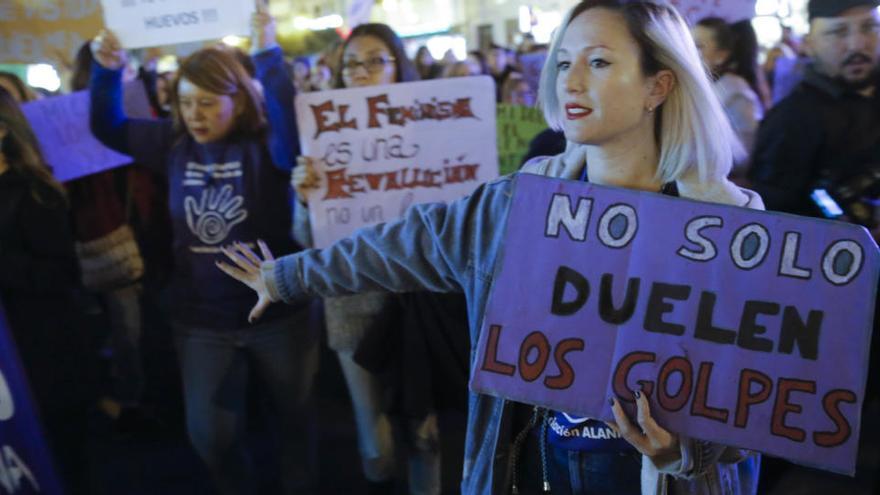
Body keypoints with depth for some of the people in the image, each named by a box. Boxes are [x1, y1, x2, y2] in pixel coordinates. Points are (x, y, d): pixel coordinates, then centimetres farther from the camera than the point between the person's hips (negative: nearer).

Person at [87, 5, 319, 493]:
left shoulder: (265, 144, -13)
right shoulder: (173, 142, 0)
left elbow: (294, 123, -35)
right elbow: (108, 129, 10)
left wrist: (267, 55, -37)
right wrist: (107, 71, -5)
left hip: (277, 313, -3)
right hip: (200, 320, 3)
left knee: (293, 417, 19)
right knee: (209, 434, 10)